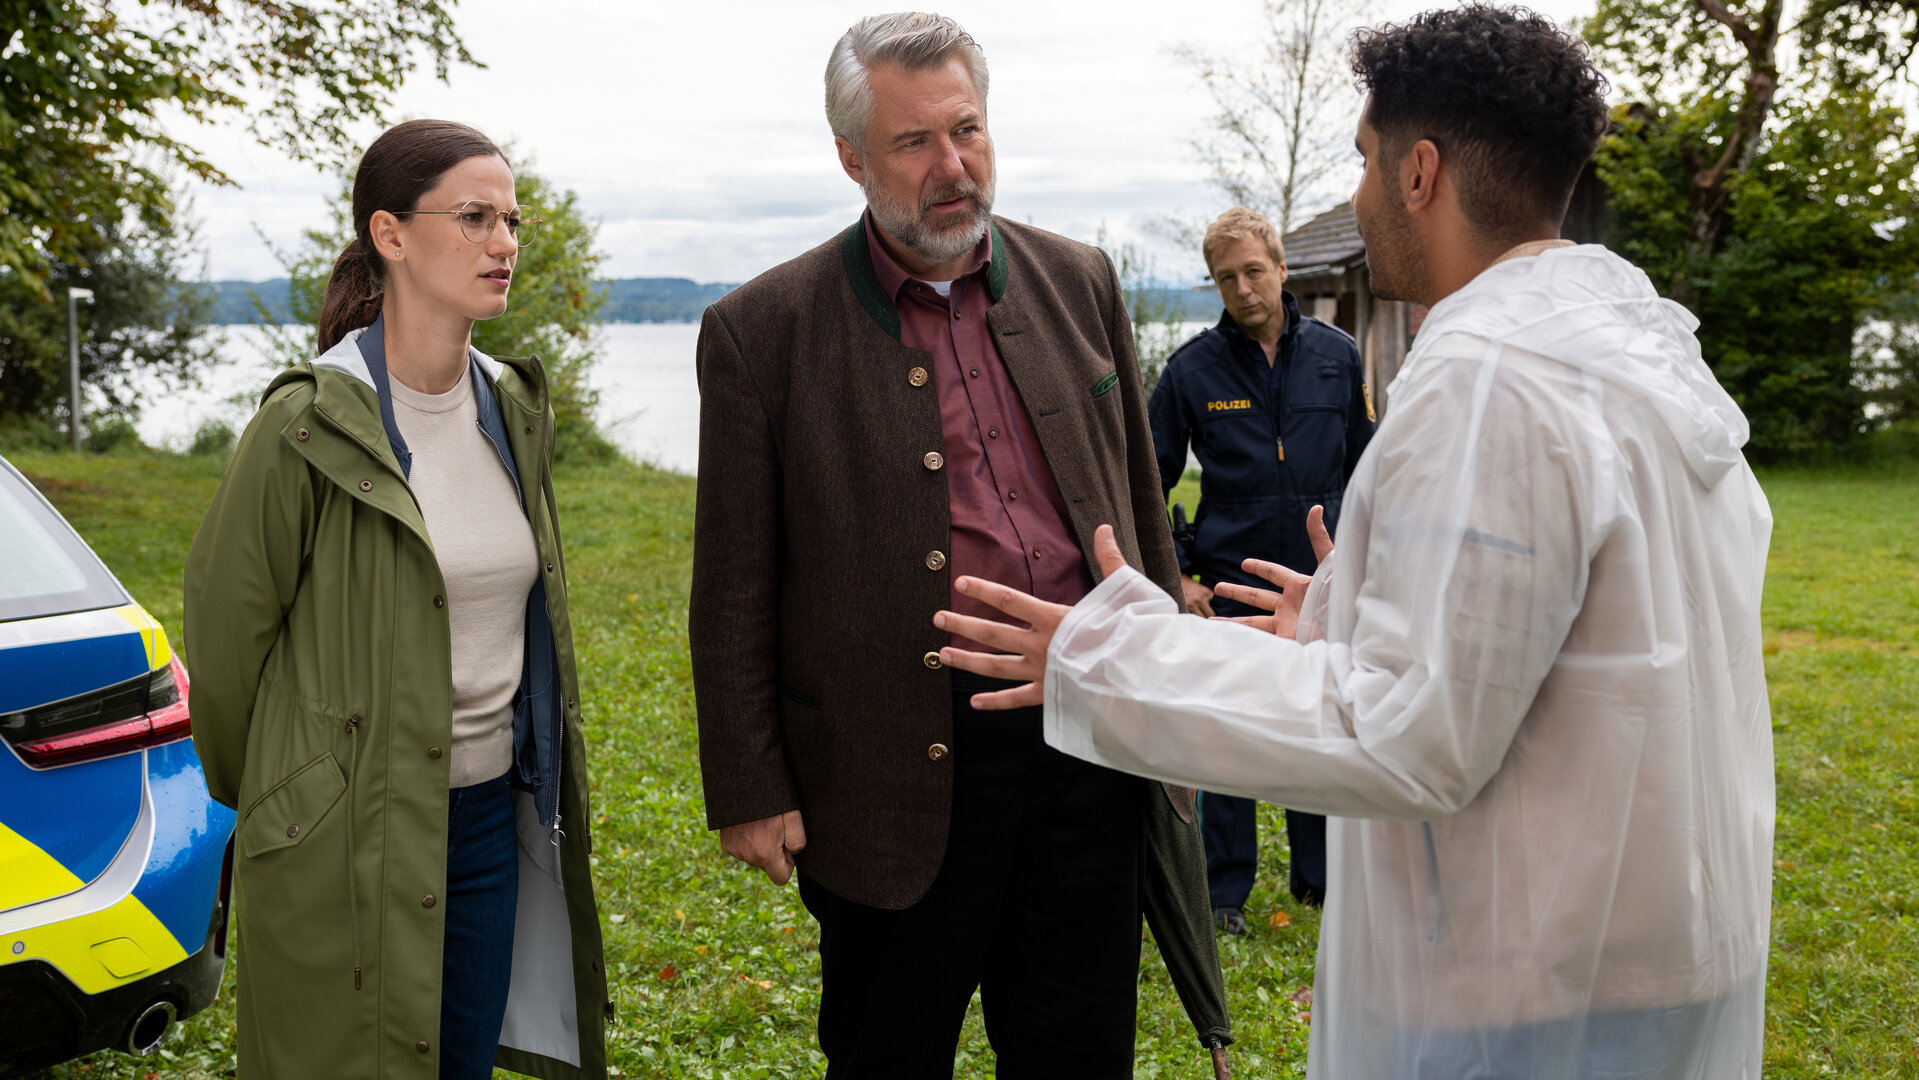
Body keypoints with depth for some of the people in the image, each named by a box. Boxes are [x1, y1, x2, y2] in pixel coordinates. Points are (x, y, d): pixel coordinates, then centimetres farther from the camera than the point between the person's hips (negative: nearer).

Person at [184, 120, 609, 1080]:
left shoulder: (516, 409, 4)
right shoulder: (309, 424, -16)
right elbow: (225, 624, -7)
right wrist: (258, 797, 6)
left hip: (493, 815, 6)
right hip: (350, 840, -5)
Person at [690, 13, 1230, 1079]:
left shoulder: (1081, 281, 5)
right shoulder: (763, 330, -6)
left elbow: (1143, 505, 12)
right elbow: (735, 591, -3)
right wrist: (750, 792, -3)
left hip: (1091, 744, 3)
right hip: (901, 779, -3)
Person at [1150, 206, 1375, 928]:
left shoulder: (1336, 355, 3)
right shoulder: (1193, 368, -4)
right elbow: (1149, 483, 2)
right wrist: (1177, 575, -5)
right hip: (1229, 589, -2)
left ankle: (1320, 878, 29)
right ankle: (1223, 891, 19)